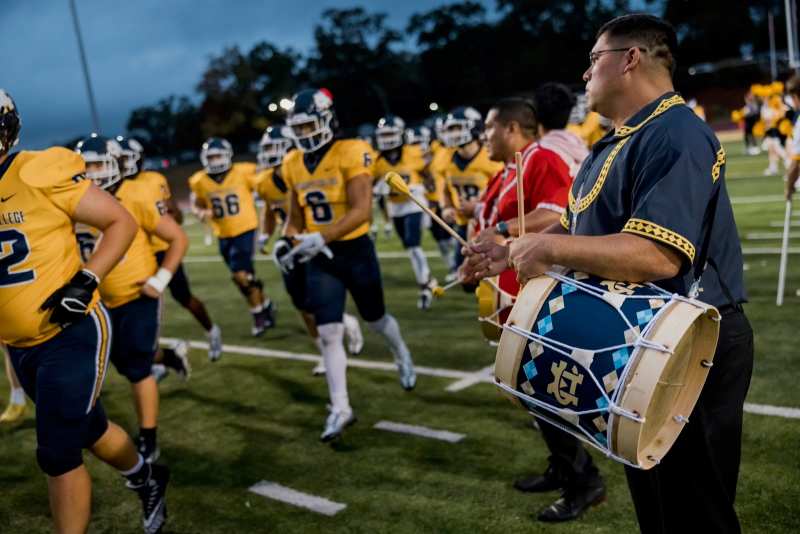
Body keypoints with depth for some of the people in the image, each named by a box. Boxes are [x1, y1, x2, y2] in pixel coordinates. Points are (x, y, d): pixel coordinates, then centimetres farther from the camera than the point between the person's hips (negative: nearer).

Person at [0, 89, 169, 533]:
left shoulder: (39, 174, -16)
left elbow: (121, 222, -9)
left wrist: (85, 281, -19)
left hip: (69, 334, -7)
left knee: (57, 453, -4)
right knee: (89, 429, 23)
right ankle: (148, 481, 49)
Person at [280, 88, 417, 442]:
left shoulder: (351, 153, -17)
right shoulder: (293, 165, 3)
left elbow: (361, 211, -25)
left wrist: (319, 238, -33)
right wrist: (289, 240, -6)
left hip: (355, 250, -4)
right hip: (320, 259, 4)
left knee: (376, 320, 17)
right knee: (329, 333, -2)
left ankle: (402, 357, 50)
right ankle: (340, 409, 7)